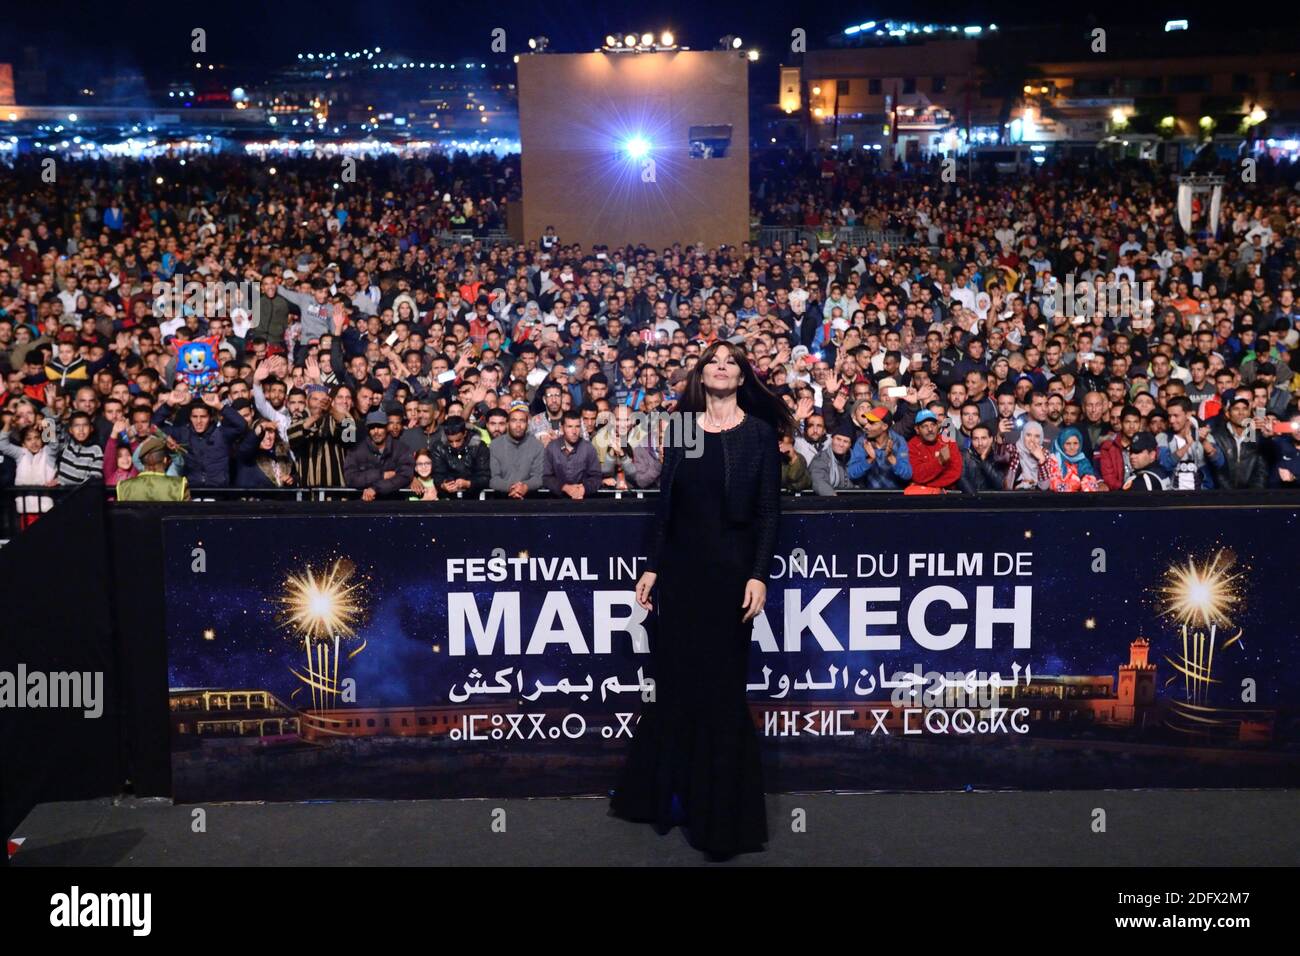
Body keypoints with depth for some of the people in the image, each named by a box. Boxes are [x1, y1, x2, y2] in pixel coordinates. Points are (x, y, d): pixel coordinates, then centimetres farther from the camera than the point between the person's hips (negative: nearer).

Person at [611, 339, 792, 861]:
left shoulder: (759, 432, 0)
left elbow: (768, 512, -4)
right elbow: (664, 504, 9)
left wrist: (759, 575, -12)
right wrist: (651, 566, 4)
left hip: (731, 570, -3)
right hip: (680, 568, 3)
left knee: (721, 686, 2)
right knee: (675, 681, 8)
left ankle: (720, 810, 13)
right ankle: (671, 794, 23)